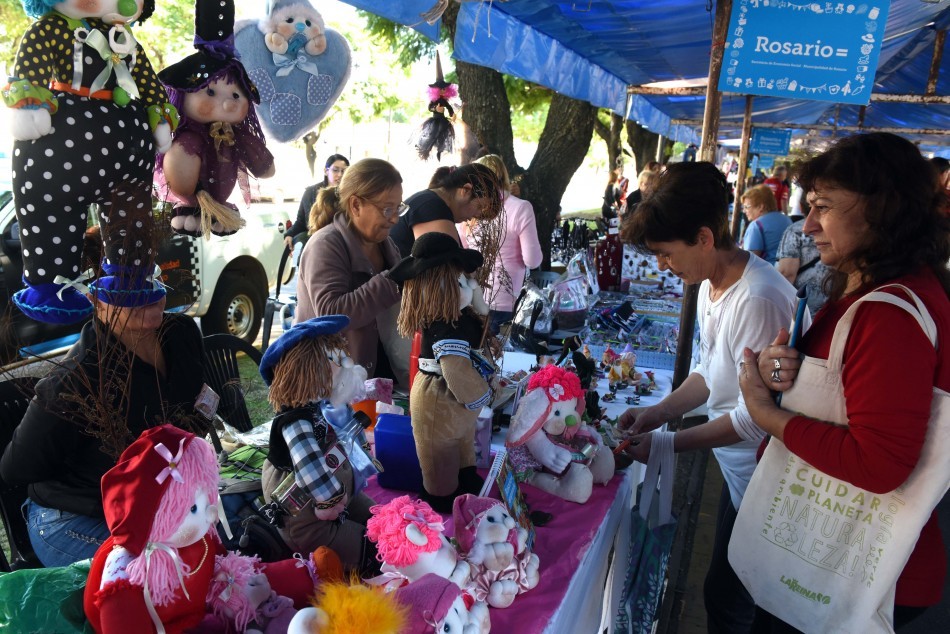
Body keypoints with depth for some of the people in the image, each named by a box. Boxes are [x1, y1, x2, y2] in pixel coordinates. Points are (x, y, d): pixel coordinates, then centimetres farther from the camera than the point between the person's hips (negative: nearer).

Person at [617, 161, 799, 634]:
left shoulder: (759, 300, -29)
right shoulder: (711, 285, 1)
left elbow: (757, 417, -25)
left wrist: (668, 444, -18)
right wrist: (658, 412, 1)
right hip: (737, 467, 9)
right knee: (727, 590, 23)